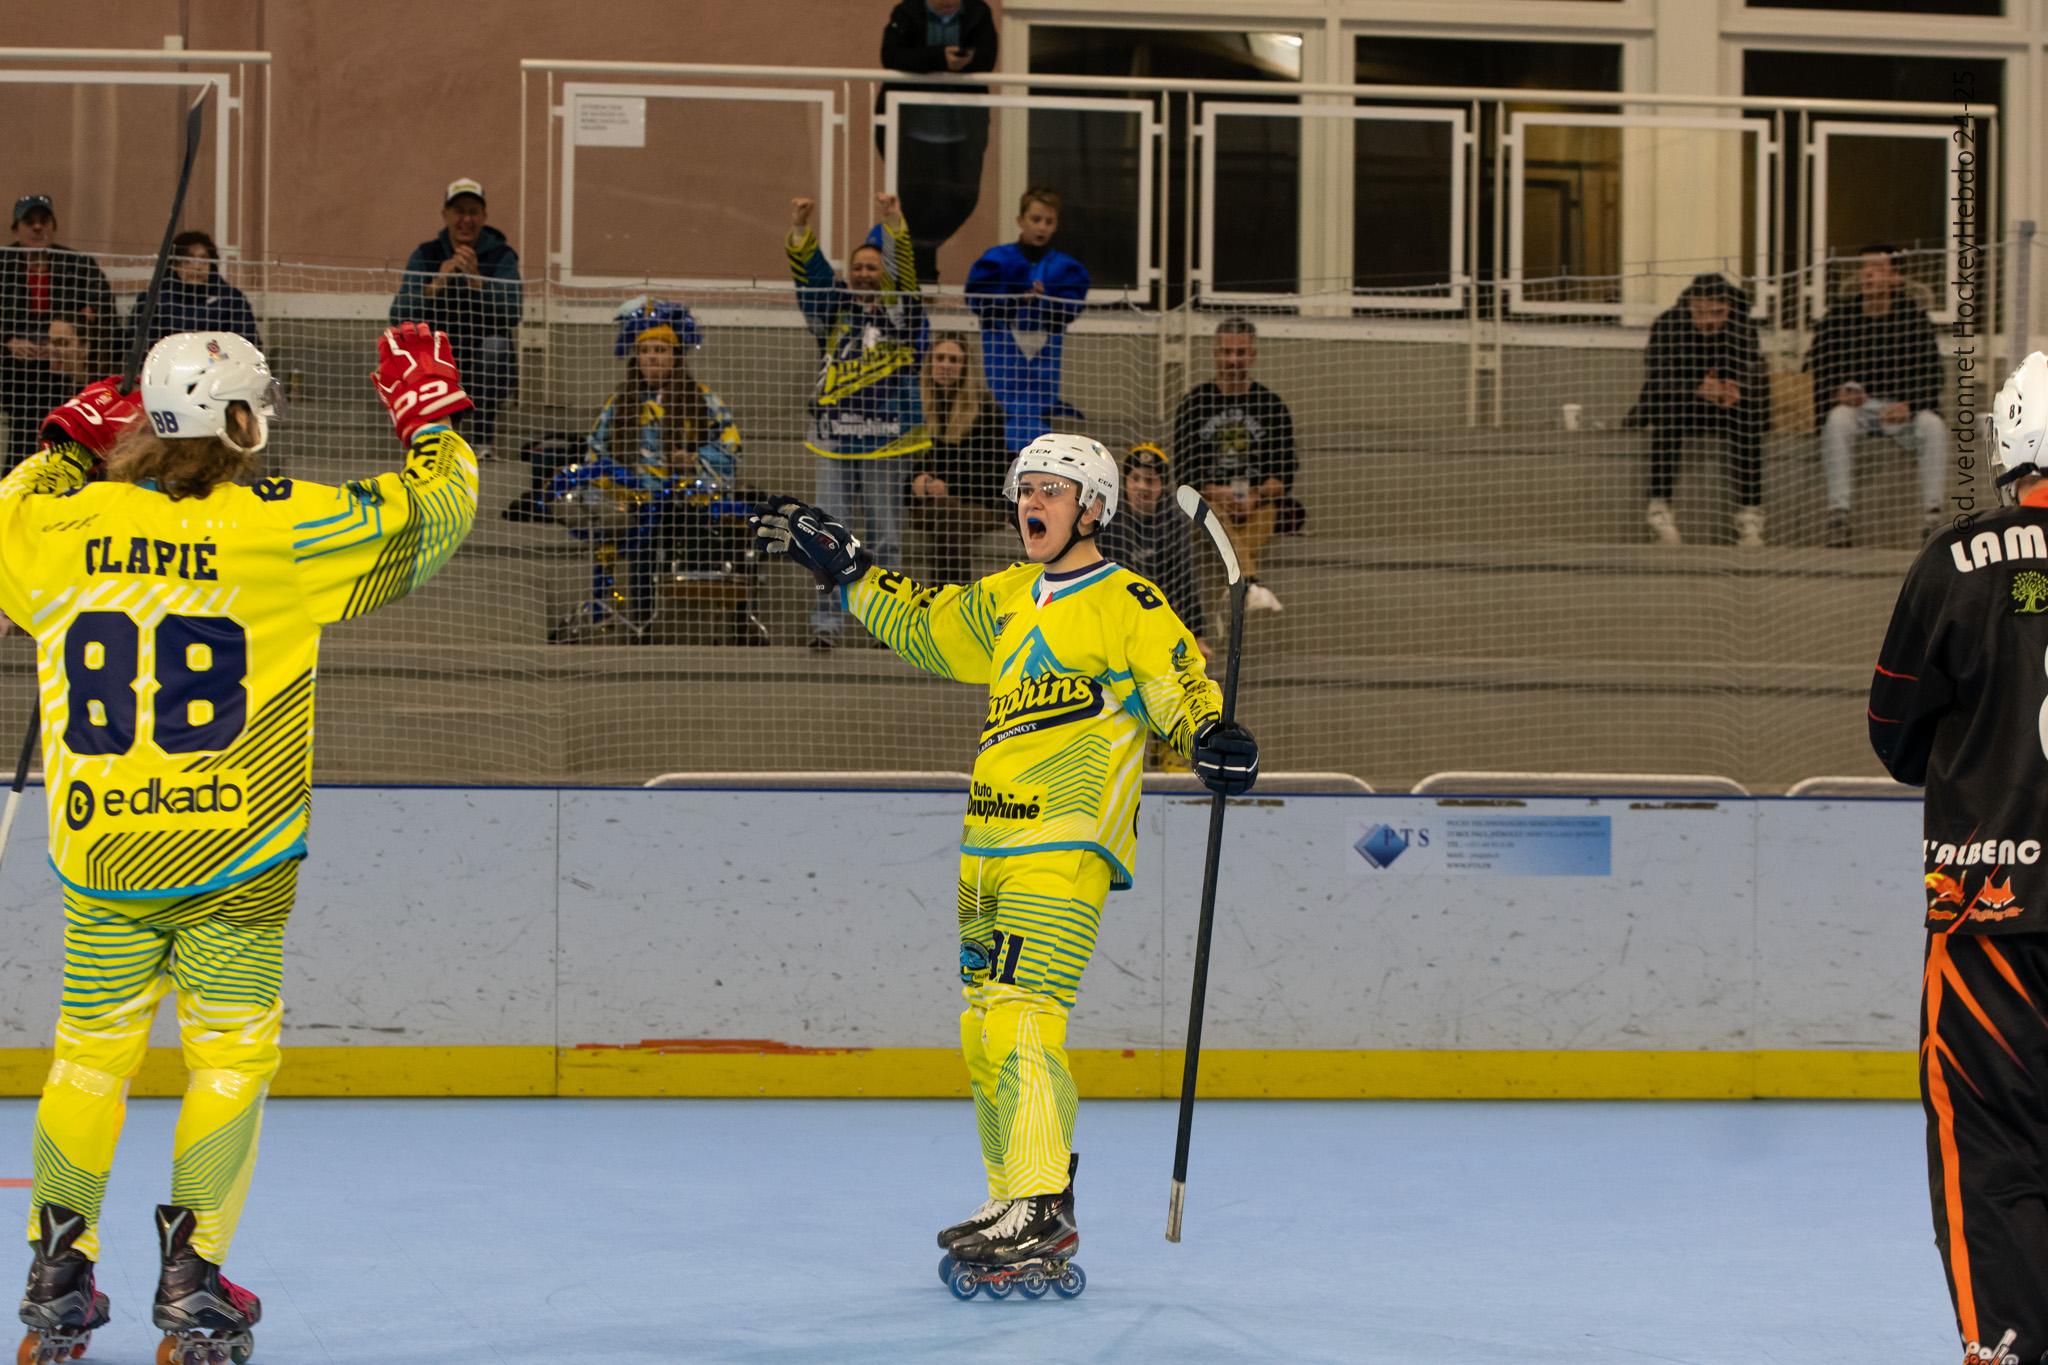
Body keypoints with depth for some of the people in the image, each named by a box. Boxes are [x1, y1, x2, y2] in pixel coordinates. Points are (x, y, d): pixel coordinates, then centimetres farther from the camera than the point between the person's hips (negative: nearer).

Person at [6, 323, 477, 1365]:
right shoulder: (283, 528, -11)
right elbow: (431, 511, 0)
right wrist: (429, 410, 16)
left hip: (100, 848, 3)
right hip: (236, 851, -3)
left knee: (92, 1046, 16)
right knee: (231, 1050, 9)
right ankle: (191, 1277, 4)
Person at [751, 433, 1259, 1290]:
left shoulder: (1125, 605, -5)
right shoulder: (1005, 600, 18)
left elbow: (1182, 688, -10)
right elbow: (924, 628, 31)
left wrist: (1212, 742, -29)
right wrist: (842, 566, 30)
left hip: (1065, 848, -8)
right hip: (989, 849, 8)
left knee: (1018, 1020, -20)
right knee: (984, 1033, 10)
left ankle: (1041, 1219, -23)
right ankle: (1016, 1201, 18)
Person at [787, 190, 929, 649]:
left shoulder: (900, 312, 5)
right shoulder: (833, 310, 11)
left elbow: (903, 272, -11)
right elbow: (812, 274, -2)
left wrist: (893, 225, -26)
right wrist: (800, 231, -19)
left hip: (886, 440, -2)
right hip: (834, 437, 2)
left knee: (884, 534, 4)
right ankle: (827, 622, -1)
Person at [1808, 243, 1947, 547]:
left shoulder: (1914, 317, 0)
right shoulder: (1839, 317, 1)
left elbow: (1931, 374, -3)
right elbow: (1816, 366, 3)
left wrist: (1909, 405, -21)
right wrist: (1838, 393, -17)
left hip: (1901, 406, 0)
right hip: (1854, 404, 0)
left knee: (1933, 425, -30)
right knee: (1838, 419, -35)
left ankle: (1933, 514, -26)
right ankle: (1838, 512, -35)